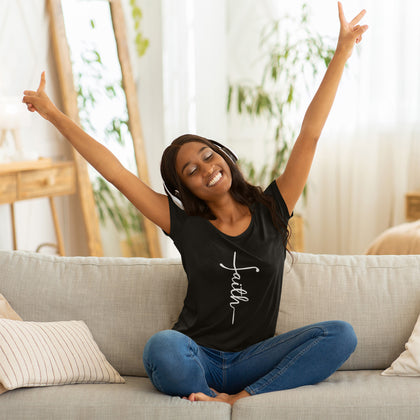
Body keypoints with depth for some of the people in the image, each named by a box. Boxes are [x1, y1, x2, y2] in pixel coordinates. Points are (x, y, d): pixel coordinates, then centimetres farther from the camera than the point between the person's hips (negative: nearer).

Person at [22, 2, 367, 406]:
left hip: (254, 361, 2)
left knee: (340, 334, -22)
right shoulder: (185, 224, 3)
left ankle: (239, 399, -24)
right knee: (162, 346, -36)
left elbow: (309, 134, 2)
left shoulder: (271, 211, 5)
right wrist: (54, 114, 6)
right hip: (197, 360, -2)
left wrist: (342, 51, 0)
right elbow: (115, 171, 4)